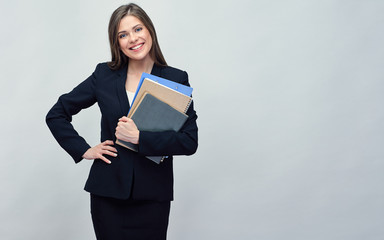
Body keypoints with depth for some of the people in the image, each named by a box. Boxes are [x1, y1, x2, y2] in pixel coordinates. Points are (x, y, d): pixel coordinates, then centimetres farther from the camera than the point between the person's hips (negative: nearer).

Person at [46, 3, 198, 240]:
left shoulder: (176, 79, -2)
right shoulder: (104, 75, 3)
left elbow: (190, 141, -11)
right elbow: (56, 114, 10)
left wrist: (139, 137, -17)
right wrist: (83, 150, 0)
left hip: (152, 197, -1)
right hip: (108, 193, 1)